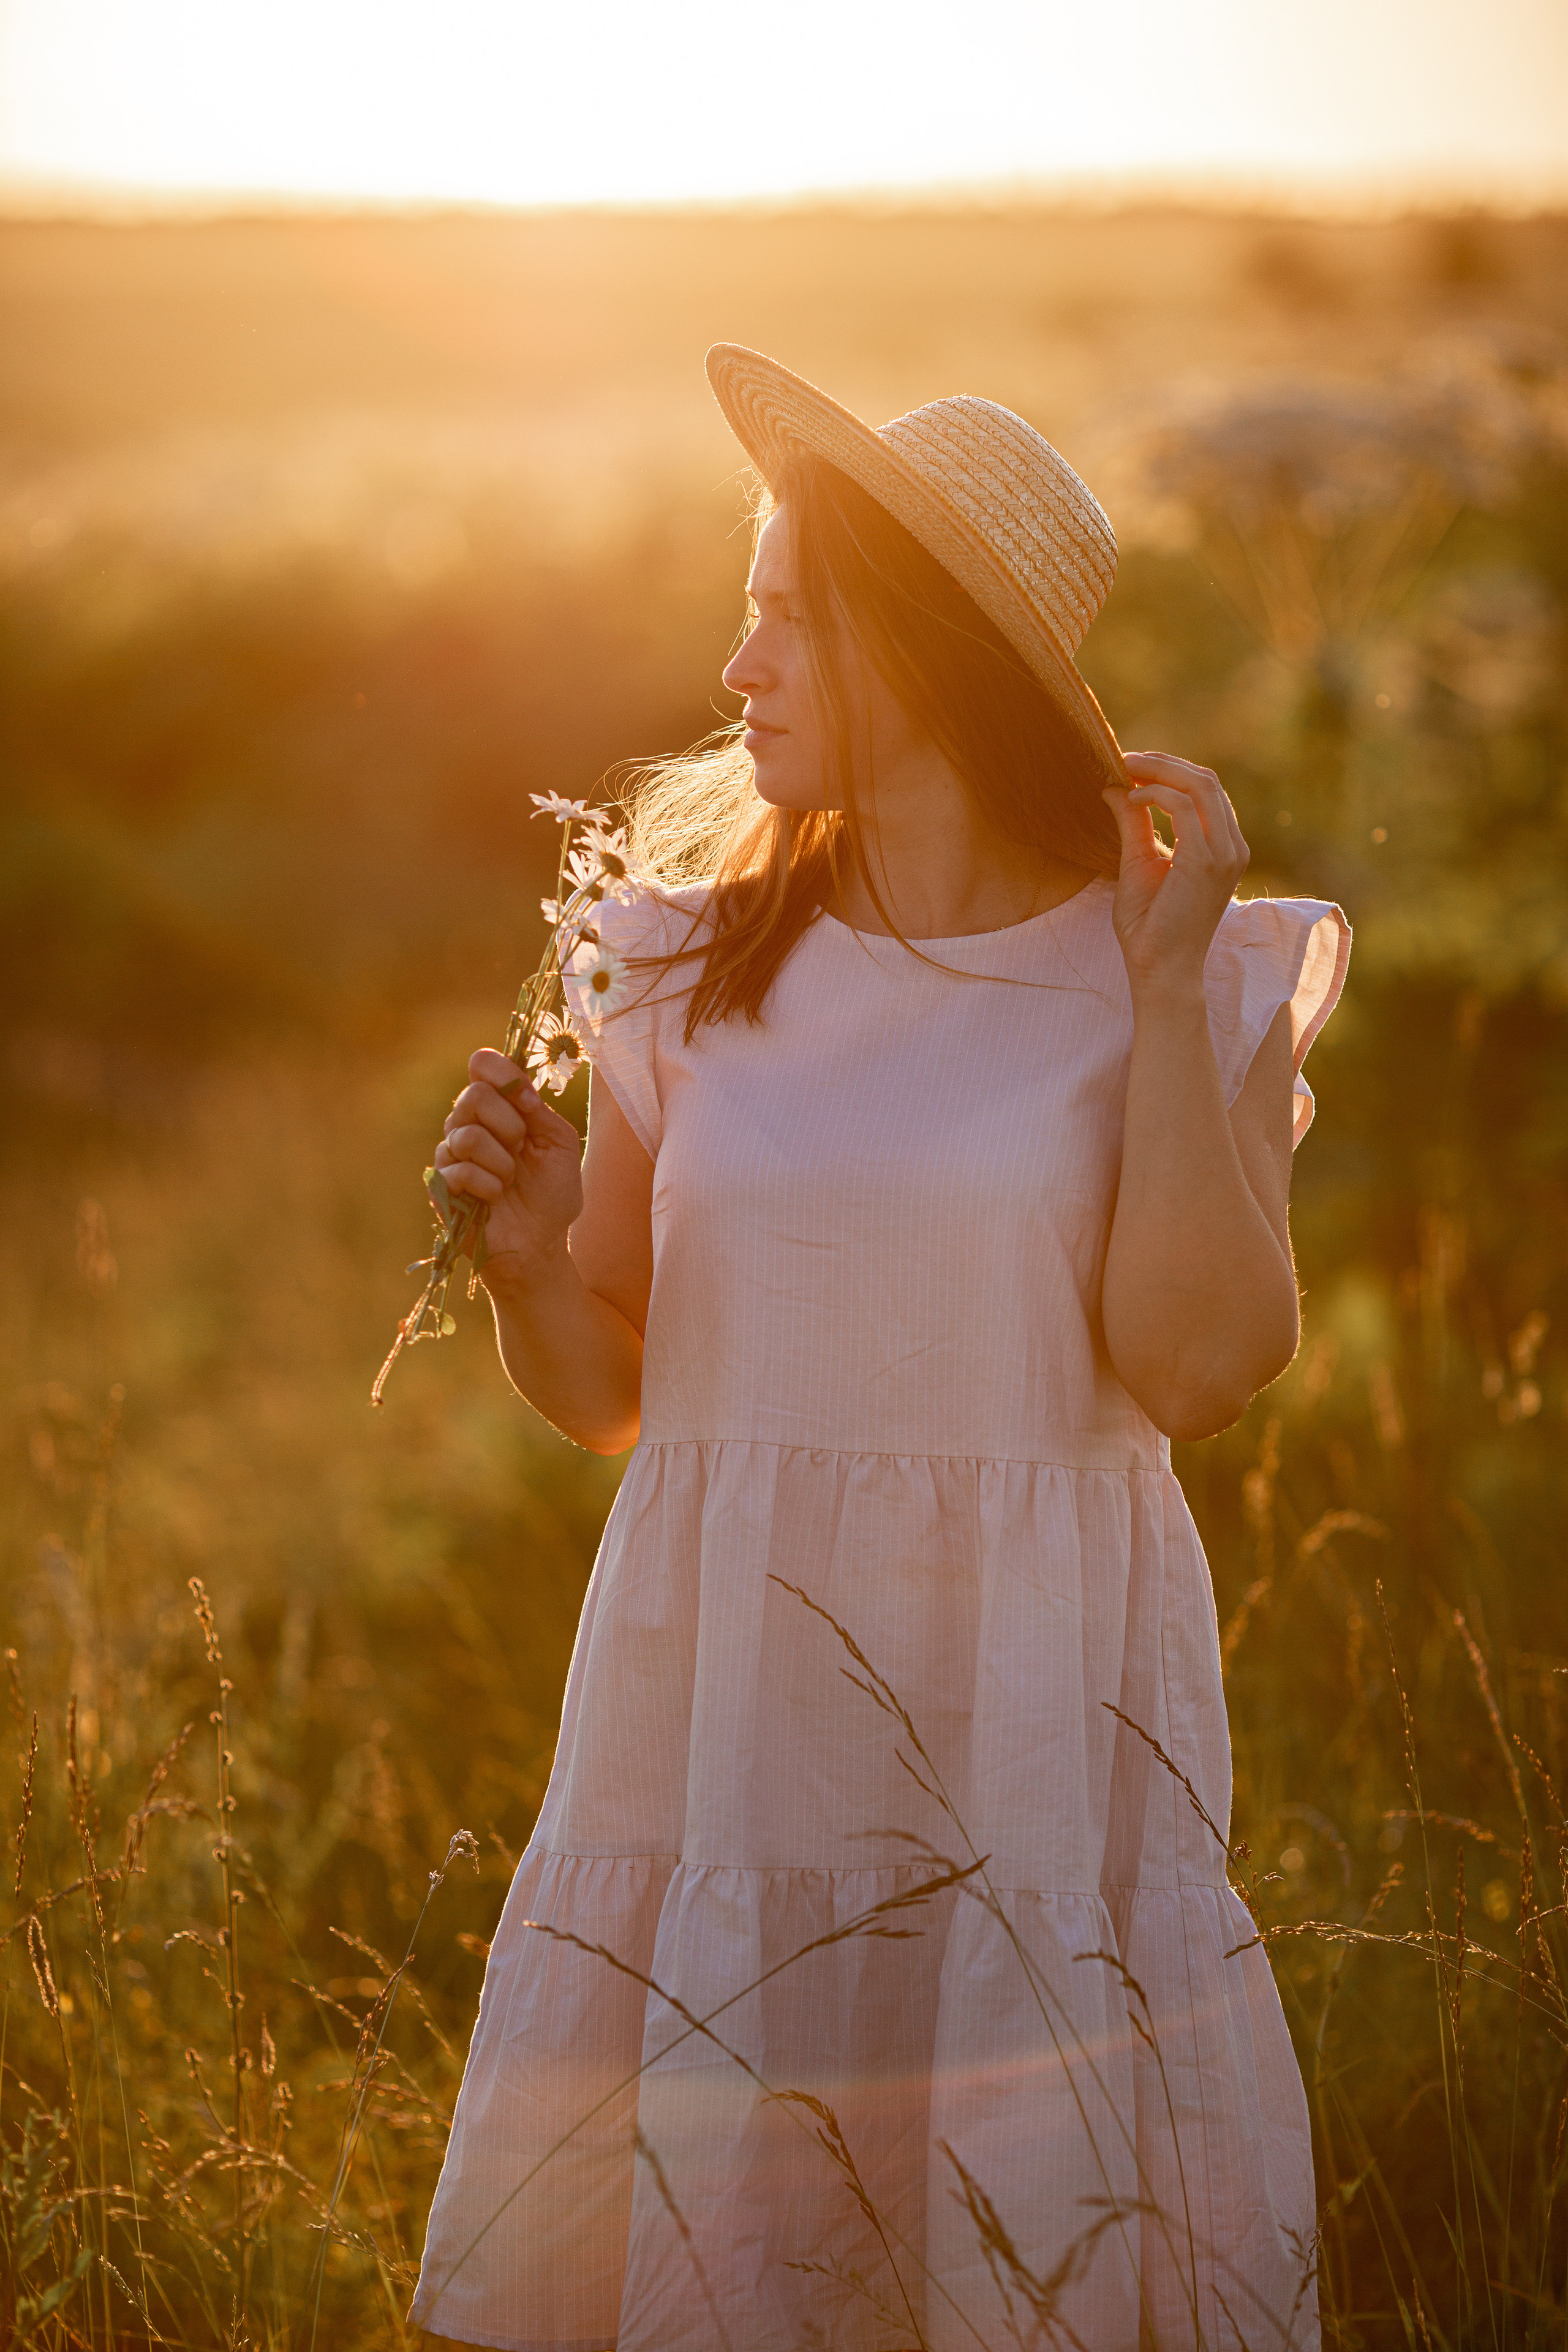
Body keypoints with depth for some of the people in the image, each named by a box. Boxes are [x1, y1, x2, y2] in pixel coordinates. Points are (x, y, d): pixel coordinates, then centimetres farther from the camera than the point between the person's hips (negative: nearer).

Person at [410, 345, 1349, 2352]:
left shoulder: (1195, 978, 0)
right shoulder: (692, 966, 5)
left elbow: (1204, 1363, -15)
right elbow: (602, 1390, 11)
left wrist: (1163, 977, -13)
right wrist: (523, 1259, -10)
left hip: (1027, 1731, -2)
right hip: (718, 1722, 2)